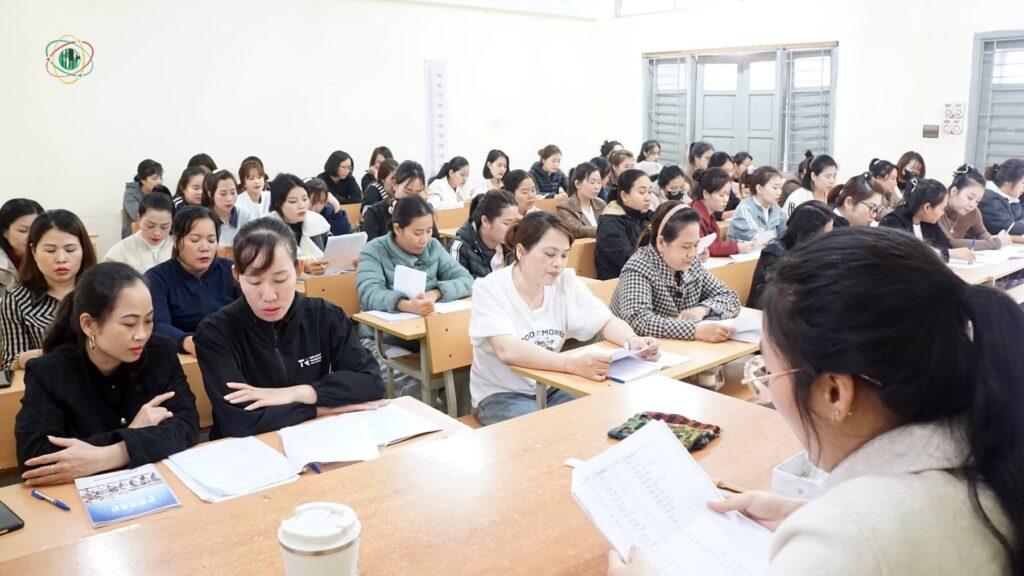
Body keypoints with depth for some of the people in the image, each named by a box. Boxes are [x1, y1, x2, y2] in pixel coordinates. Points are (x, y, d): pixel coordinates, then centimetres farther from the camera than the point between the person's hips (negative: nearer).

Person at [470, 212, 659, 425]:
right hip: (500, 395, -4)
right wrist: (572, 364, -47)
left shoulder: (566, 282, -4)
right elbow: (508, 351, -33)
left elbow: (607, 322, 2)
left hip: (550, 389, 5)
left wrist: (633, 342, -22)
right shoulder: (489, 289, -18)